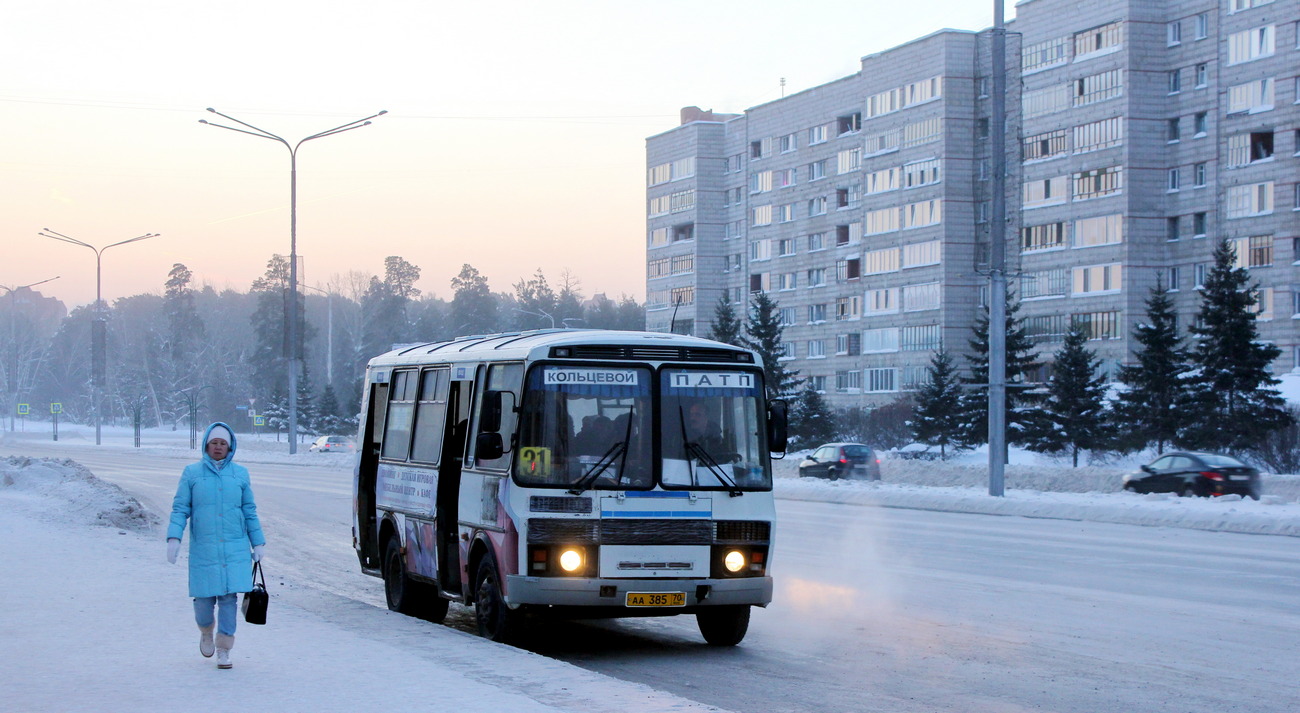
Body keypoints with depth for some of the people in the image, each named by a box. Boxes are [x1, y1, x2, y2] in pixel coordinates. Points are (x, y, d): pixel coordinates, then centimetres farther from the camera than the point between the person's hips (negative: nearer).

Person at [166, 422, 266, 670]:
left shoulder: (240, 474, 9)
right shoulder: (192, 473, 4)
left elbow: (249, 511, 13)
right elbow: (180, 509, 2)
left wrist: (258, 543, 12)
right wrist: (174, 538, -10)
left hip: (235, 549, 1)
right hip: (203, 549, -1)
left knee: (229, 598, -5)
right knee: (204, 599, 2)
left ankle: (224, 650, 4)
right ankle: (206, 632, 34)